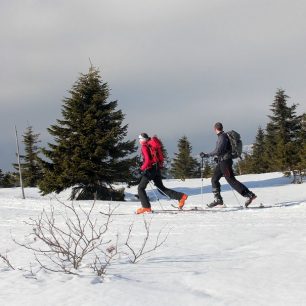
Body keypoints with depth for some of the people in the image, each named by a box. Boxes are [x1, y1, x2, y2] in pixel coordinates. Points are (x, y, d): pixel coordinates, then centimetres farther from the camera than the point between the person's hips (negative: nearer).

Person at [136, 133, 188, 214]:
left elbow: (147, 160, -20)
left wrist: (142, 168, -12)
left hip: (150, 170, -8)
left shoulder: (144, 147, -11)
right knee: (161, 188, 13)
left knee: (141, 188, 3)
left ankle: (146, 207, -2)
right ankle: (181, 196, 5)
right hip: (157, 169, 8)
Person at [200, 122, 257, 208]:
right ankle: (218, 199, 13)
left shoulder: (222, 137, -15)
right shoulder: (222, 136, 14)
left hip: (225, 161, -10)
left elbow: (218, 151, -22)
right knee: (214, 179, 10)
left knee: (231, 180, -11)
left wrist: (206, 155, -18)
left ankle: (250, 195, -12)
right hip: (221, 162, 10)